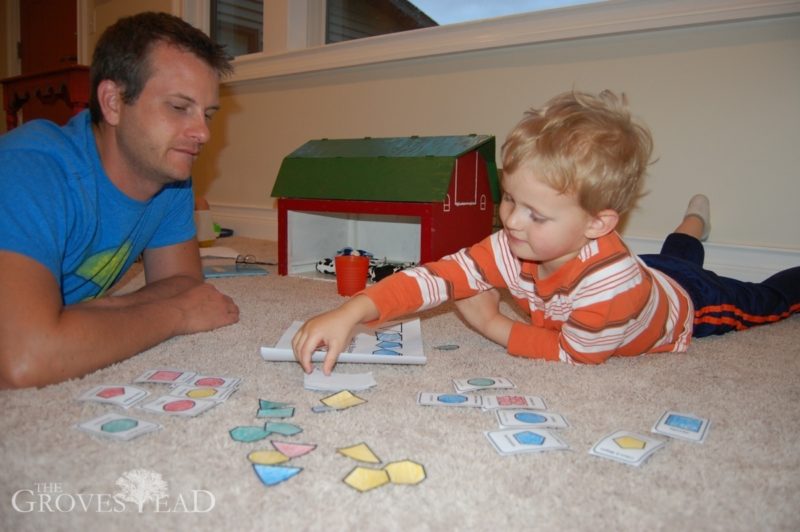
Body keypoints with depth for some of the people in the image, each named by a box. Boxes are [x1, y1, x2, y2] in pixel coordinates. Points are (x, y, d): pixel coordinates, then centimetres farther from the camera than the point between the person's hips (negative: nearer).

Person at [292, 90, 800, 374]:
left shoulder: (615, 282, -50)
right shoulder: (515, 248, -35)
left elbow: (574, 354, -37)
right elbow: (441, 274, -41)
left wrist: (494, 325, -33)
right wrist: (352, 311, -53)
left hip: (689, 304, -4)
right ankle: (695, 225, 62)